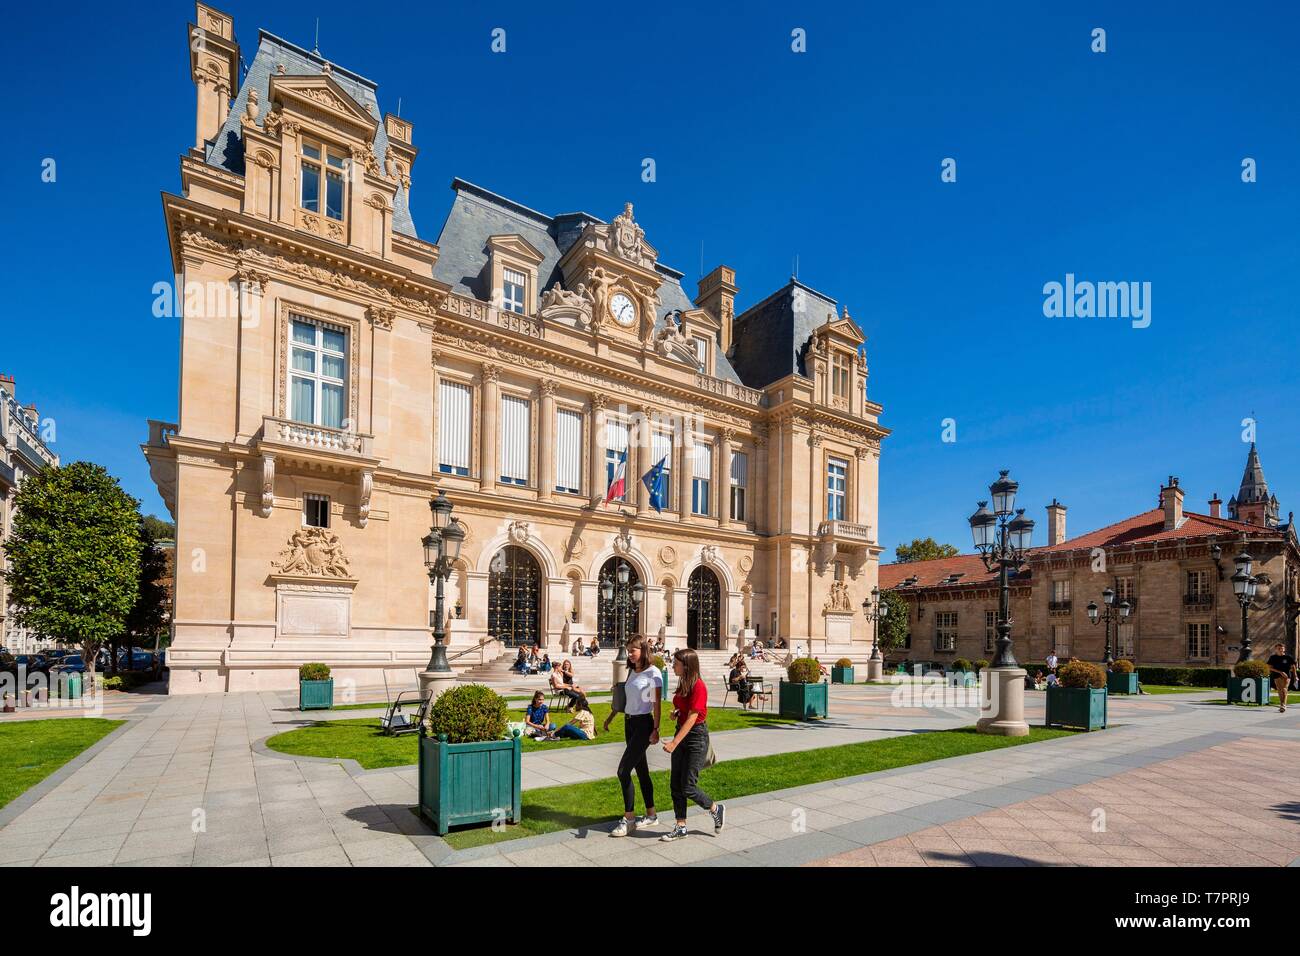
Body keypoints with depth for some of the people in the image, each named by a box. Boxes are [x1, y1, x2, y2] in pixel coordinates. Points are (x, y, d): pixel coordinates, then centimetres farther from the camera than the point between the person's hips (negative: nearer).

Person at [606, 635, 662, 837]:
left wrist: (656, 729, -17)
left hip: (643, 724, -8)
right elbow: (623, 697, 20)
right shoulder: (631, 671, 11)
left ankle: (629, 818, 1)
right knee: (641, 770, 13)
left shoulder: (653, 673, -11)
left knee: (623, 771, -10)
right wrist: (610, 717, 22)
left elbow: (657, 703, -13)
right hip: (629, 723, 8)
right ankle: (651, 815, 24)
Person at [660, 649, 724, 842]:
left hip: (696, 736, -9)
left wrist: (674, 743, -27)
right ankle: (680, 827, 19)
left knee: (688, 788, -3)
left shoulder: (698, 686, -20)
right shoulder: (682, 684, 7)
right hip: (681, 733, 9)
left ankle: (716, 810, 21)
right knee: (675, 785, 8)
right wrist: (676, 712, 1)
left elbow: (692, 718, -24)